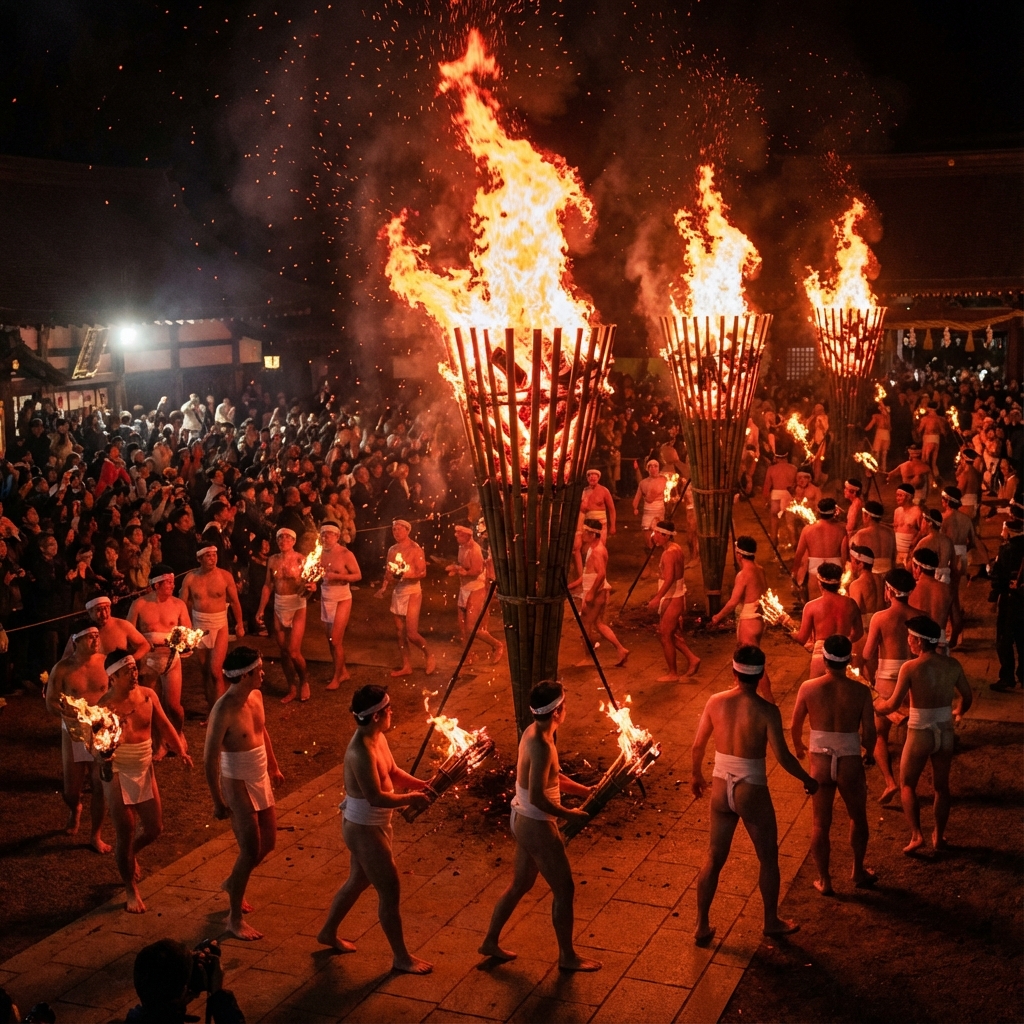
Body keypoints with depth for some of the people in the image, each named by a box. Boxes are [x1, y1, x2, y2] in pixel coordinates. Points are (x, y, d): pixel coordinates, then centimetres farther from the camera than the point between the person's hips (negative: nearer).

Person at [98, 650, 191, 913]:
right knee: (125, 833, 3)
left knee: (154, 828, 11)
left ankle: (130, 853, 45)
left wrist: (180, 750, -9)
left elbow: (163, 725, 4)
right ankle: (131, 892, 21)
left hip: (144, 771, 5)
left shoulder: (147, 695, -3)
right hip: (118, 775, -5)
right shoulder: (105, 707, -19)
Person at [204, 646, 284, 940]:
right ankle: (235, 919, 13)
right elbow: (210, 759, -21)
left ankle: (233, 883, 43)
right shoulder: (224, 711, -25)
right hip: (238, 784, -8)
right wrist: (218, 802, -18)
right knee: (251, 851, -3)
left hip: (261, 780, 8)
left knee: (268, 842, 17)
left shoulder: (256, 696, -2)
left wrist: (274, 766, 24)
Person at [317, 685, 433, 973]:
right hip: (364, 829, -10)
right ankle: (401, 957, 15)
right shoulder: (362, 752, -30)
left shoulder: (378, 738, 1)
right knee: (390, 891, 1)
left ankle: (328, 933, 44)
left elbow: (393, 772, 12)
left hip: (373, 825, 10)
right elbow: (376, 798, -33)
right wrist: (410, 799, -21)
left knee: (358, 881, 25)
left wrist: (422, 785, -3)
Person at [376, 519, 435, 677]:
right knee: (400, 632, 9)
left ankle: (429, 656, 15)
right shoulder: (392, 550, 8)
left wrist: (404, 575, -27)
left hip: (412, 592, -7)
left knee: (411, 633, -8)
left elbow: (423, 573, -16)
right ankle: (406, 666, 17)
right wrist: (383, 588, 0)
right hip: (397, 592, 7)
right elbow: (389, 571, 13)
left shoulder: (415, 549, -12)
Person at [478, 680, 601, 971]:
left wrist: (587, 791, 9)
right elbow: (538, 798, -30)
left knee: (520, 884, 23)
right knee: (564, 890, 7)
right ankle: (567, 957, 22)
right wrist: (569, 814, -17)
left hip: (523, 820, 9)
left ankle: (491, 941, 35)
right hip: (537, 826, -9)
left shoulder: (534, 732, 2)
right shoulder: (542, 745, -28)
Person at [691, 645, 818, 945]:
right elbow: (782, 756, -16)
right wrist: (807, 780, 1)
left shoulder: (715, 702, -6)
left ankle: (702, 926, 22)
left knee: (714, 859, 17)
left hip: (721, 789, 4)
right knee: (768, 858, 19)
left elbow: (698, 745, 2)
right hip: (752, 792, -4)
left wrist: (696, 775, 20)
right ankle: (771, 921, 34)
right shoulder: (766, 710, -17)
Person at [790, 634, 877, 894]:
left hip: (820, 763, 0)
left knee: (821, 824, 15)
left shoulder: (808, 688, -11)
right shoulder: (860, 691, -13)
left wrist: (798, 746, 21)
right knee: (858, 818, 24)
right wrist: (869, 753, 13)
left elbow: (795, 726, 0)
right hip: (850, 764, 0)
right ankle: (858, 872, 38)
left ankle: (824, 880, 24)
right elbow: (869, 733, -10)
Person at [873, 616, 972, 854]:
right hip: (945, 734, 4)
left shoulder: (910, 668, -18)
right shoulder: (953, 665, -5)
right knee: (941, 786, 20)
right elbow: (967, 697, 8)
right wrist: (959, 713, 29)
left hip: (920, 734, -4)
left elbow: (893, 705, -17)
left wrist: (874, 705, 4)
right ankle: (939, 837, 29)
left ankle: (916, 835, 6)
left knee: (907, 785, 15)